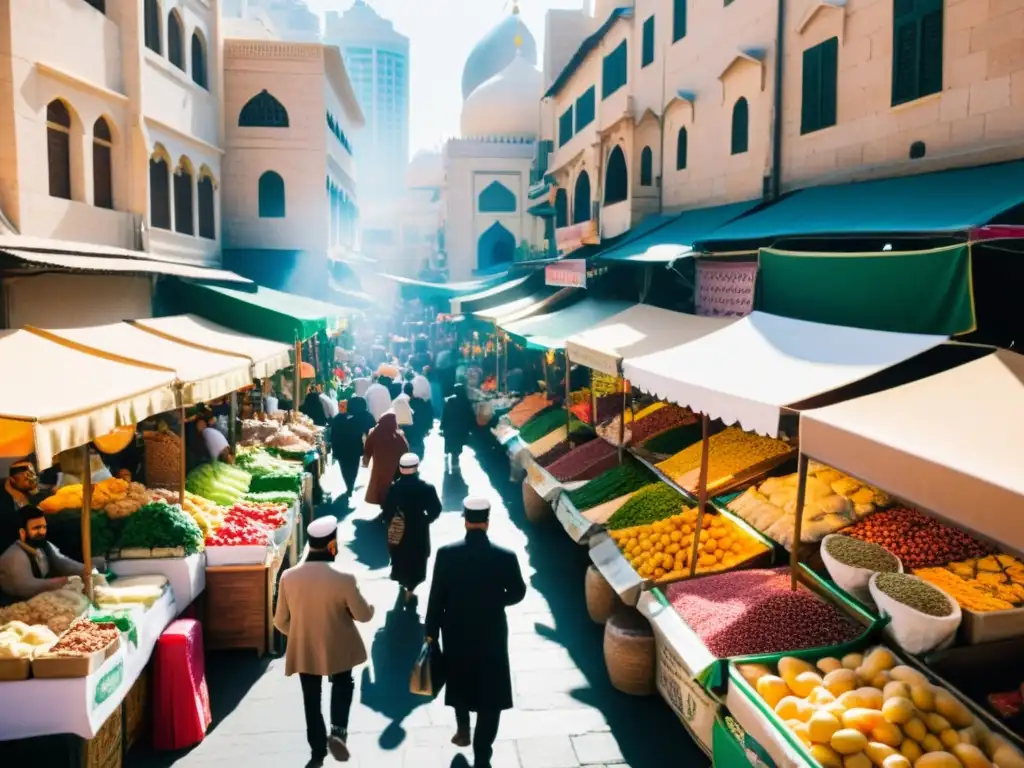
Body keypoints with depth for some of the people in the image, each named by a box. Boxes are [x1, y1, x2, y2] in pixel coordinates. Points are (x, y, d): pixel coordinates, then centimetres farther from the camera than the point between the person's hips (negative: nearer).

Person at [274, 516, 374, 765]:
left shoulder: (288, 576, -14)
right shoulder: (343, 578, -24)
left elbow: (281, 621, -2)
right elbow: (364, 614, -12)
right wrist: (369, 606, 11)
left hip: (304, 650, 2)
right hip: (338, 648, -2)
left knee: (311, 699, 20)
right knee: (343, 684, 25)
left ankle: (318, 751, 33)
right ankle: (338, 731, 5)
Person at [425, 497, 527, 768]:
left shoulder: (446, 554, -17)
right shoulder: (505, 557, -18)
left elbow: (435, 597, -10)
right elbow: (518, 593, -3)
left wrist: (431, 633, 3)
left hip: (455, 634, 2)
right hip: (491, 635, -1)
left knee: (459, 682, 28)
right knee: (489, 697, 12)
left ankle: (463, 730, 46)